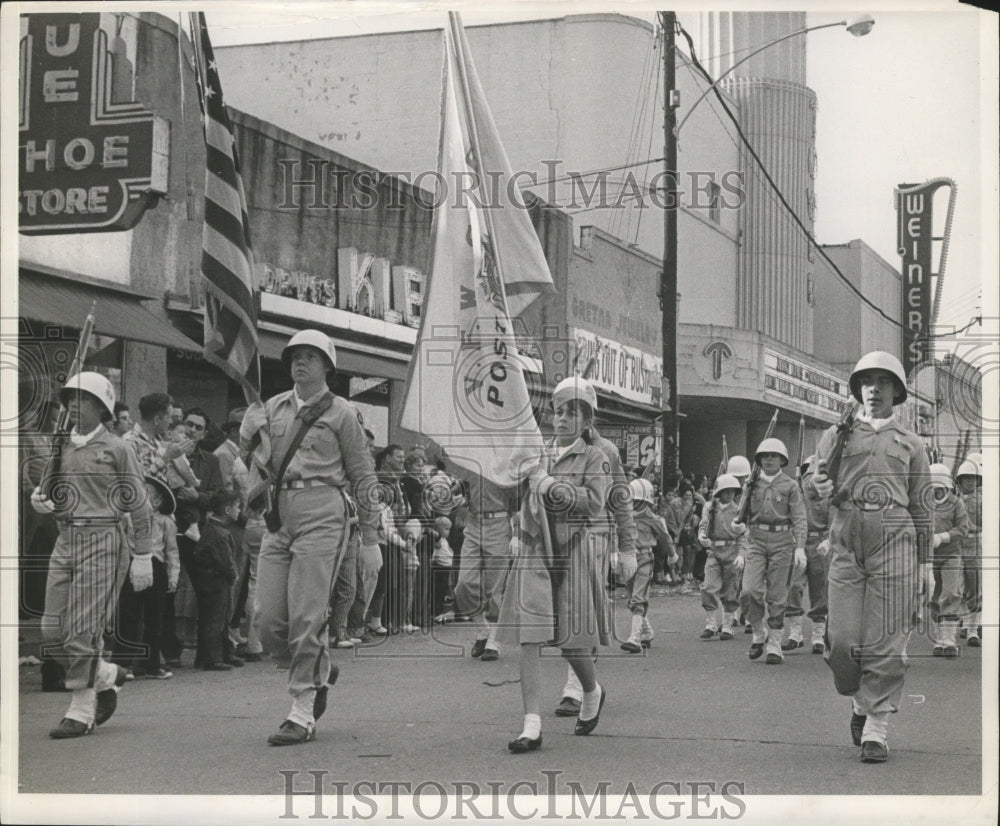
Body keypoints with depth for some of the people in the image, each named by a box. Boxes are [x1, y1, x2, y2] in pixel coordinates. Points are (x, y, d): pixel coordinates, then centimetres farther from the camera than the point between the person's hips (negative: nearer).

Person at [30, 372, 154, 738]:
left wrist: (142, 556, -6)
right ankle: (106, 675, 25)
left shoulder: (116, 449, -3)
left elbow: (139, 506, -3)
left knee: (83, 628, -7)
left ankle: (82, 711, 3)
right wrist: (38, 498, -2)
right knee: (53, 629, 2)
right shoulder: (61, 447, 13)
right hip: (65, 539, 6)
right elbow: (49, 489, 23)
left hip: (102, 540, -6)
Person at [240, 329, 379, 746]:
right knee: (269, 623, 1)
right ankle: (319, 670, 28)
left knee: (306, 618, -8)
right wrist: (252, 430, -2)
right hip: (278, 518, 5)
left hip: (321, 515, -5)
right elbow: (259, 464, 17)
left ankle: (303, 715, -1)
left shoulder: (339, 413, 3)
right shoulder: (273, 407, 15)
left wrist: (370, 538, 5)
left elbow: (363, 476, 6)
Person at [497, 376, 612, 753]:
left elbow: (595, 500, -13)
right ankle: (532, 725, -9)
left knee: (572, 639, 2)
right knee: (529, 635, -8)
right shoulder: (538, 455, 14)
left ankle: (592, 692, 35)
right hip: (534, 551, 3)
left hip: (575, 551, -3)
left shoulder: (595, 458, 2)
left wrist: (554, 487, -20)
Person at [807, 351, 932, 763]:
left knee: (887, 640, -6)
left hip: (894, 541, 0)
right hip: (846, 539, 1)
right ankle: (860, 701, 23)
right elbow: (813, 476, 12)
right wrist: (819, 484, -13)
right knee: (842, 640, -4)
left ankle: (876, 727, 1)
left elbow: (922, 507, 17)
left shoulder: (911, 443, 17)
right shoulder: (837, 435, 18)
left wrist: (923, 562, 12)